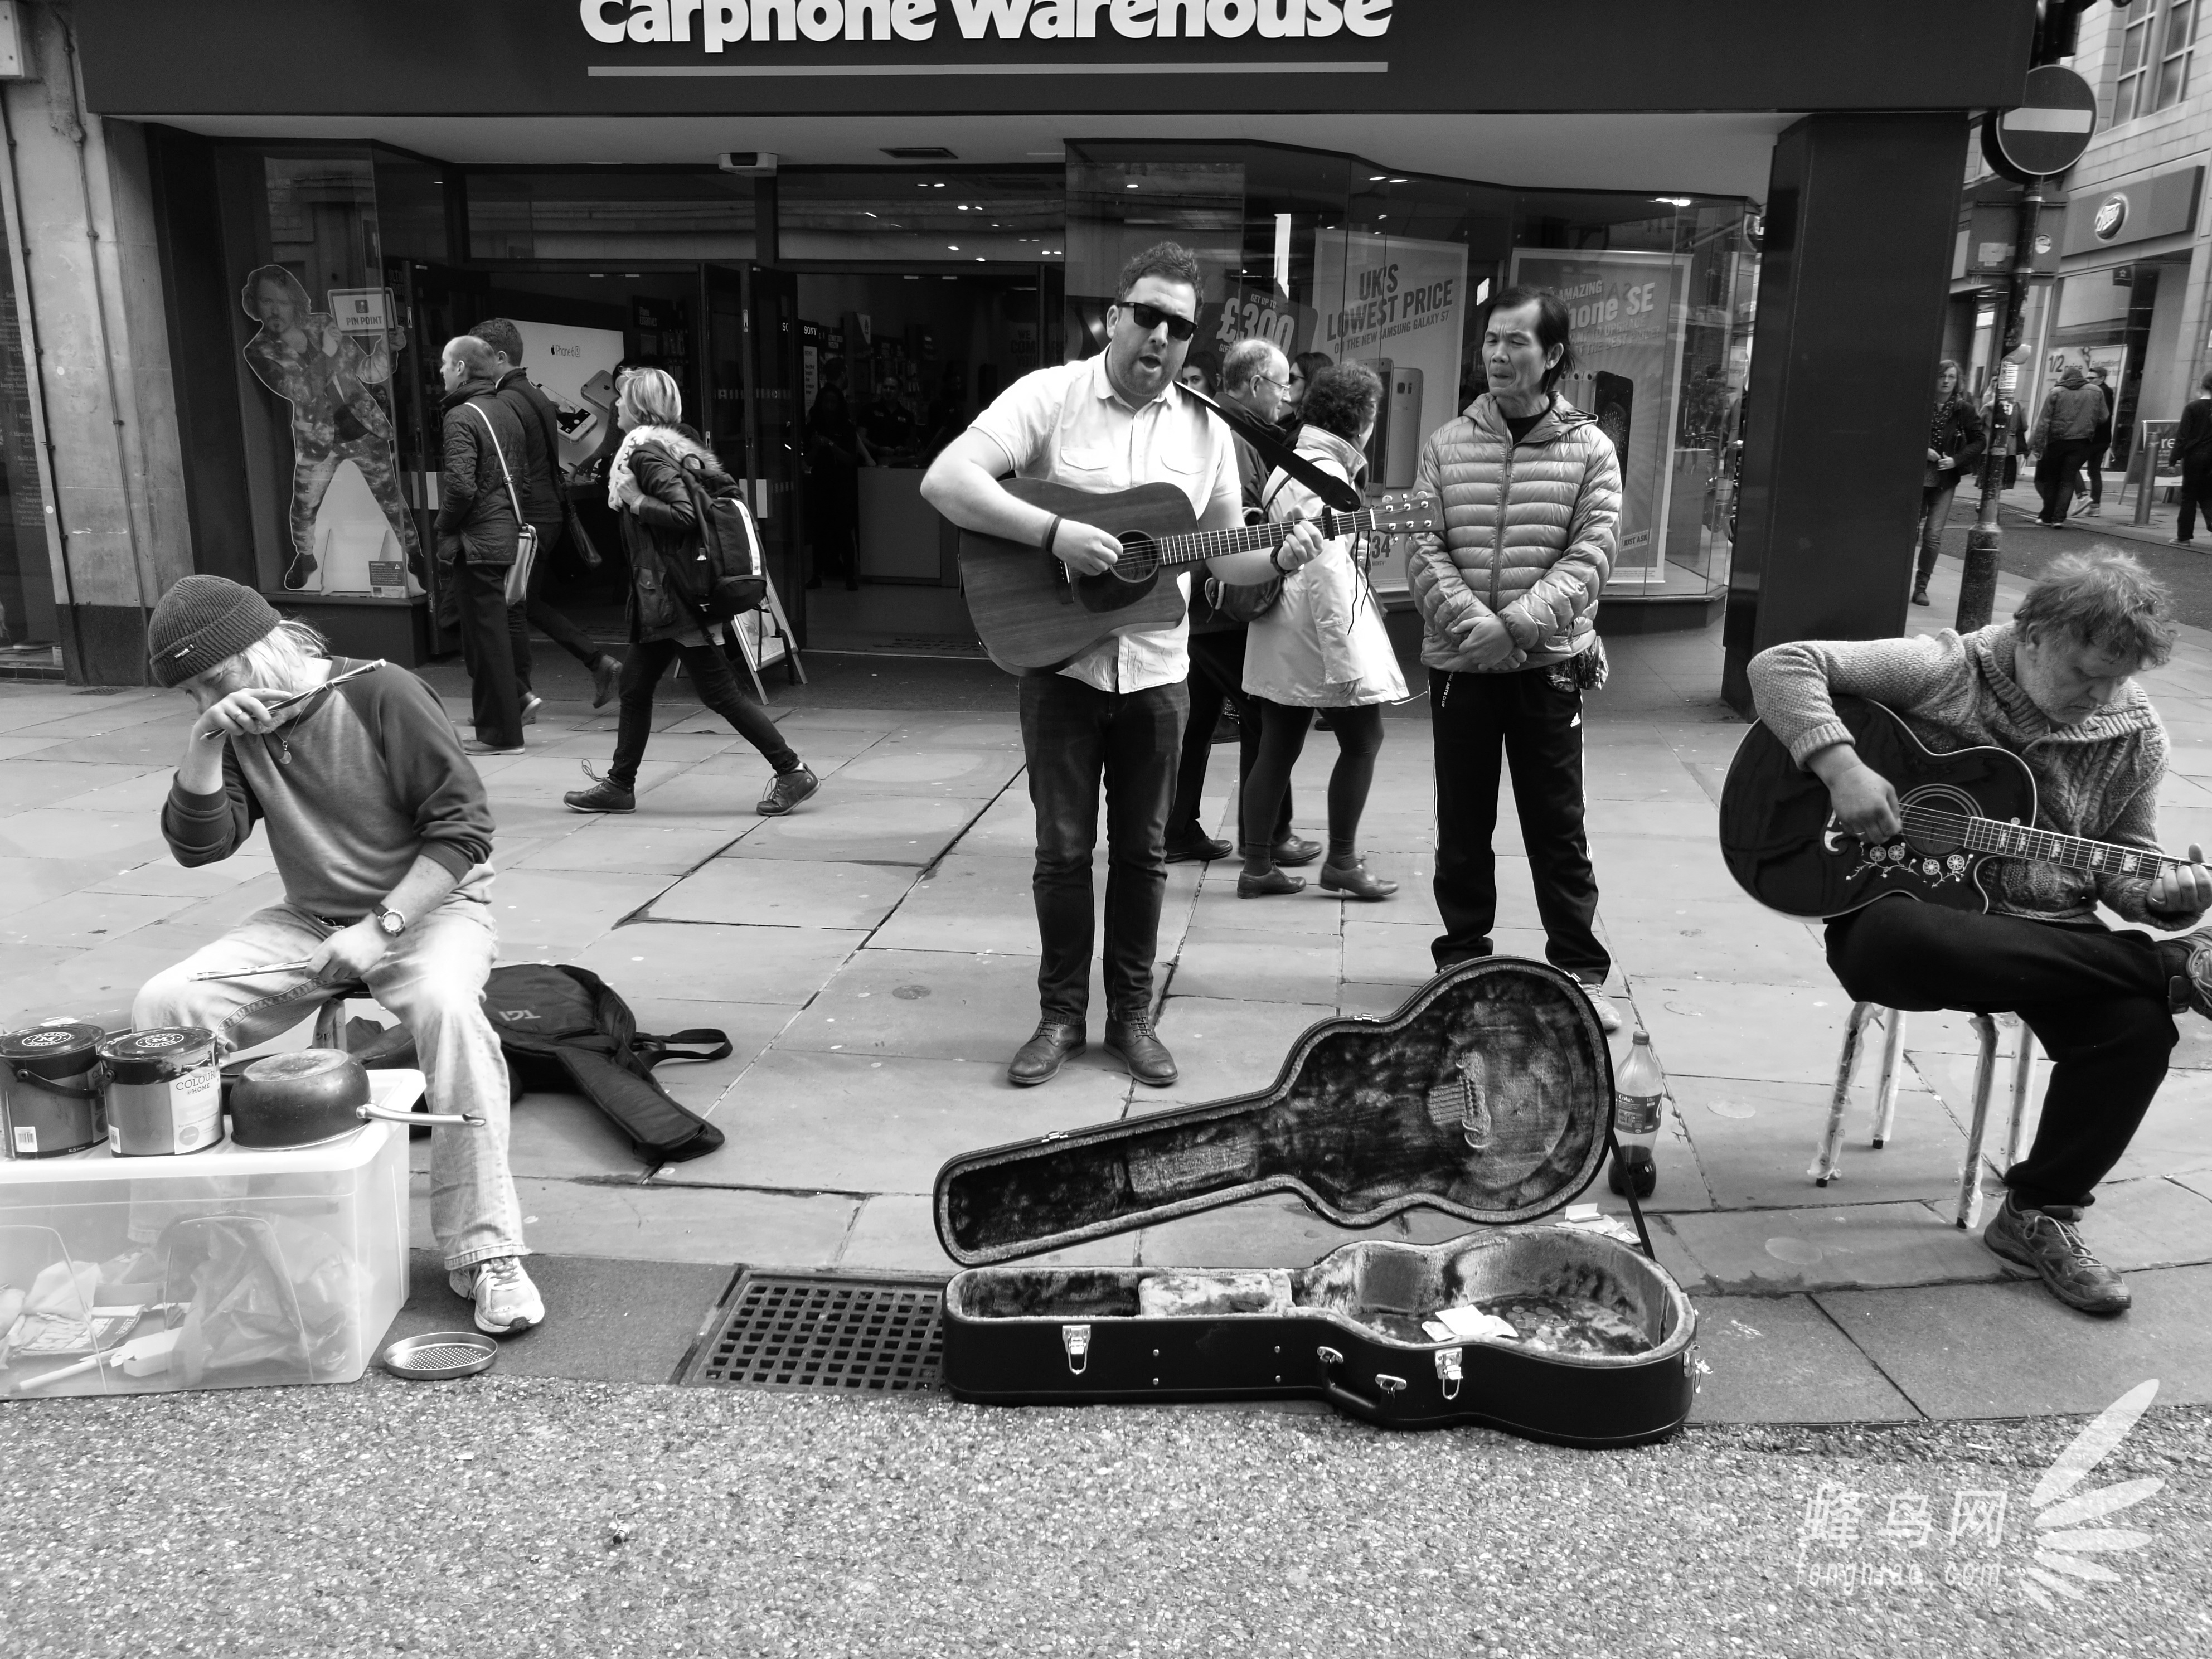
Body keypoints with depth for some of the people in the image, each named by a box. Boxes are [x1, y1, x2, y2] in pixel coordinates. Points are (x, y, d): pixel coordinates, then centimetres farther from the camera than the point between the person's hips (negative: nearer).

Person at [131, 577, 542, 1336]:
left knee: (447, 1006, -37)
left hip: (429, 905, -6)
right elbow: (197, 845, -2)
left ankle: (487, 1256, -28)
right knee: (163, 1007, -14)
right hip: (310, 921, 6)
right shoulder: (238, 730, 5)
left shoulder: (381, 693, -14)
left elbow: (464, 826, -16)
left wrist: (381, 927, -21)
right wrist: (202, 743, -16)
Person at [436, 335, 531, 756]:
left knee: (485, 638, -2)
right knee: (508, 630, 15)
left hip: (476, 543, -8)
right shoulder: (506, 411, 11)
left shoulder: (462, 417, -13)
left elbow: (460, 485, -22)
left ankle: (499, 733, 3)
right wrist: (515, 521, 17)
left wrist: (443, 528, -7)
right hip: (509, 536, 8)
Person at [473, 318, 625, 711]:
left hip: (528, 516, -9)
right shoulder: (538, 397, 15)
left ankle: (521, 695, 7)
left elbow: (510, 471, -20)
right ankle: (599, 662, 15)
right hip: (551, 512, 9)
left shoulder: (505, 403, -14)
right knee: (528, 602, 18)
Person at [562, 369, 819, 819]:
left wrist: (634, 500, -15)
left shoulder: (646, 452, -13)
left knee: (719, 692, -7)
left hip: (672, 592, -10)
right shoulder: (679, 444, 13)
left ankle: (791, 772, -3)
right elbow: (728, 489, 12)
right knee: (634, 686, 14)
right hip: (666, 598, 10)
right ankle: (620, 785, 22)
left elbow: (682, 514, -24)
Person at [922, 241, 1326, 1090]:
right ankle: (1061, 1013, 20)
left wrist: (1280, 558, -8)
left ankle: (1131, 1013, 24)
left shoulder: (1206, 430, 7)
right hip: (1060, 663, -3)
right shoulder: (1052, 394, -6)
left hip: (1156, 670, 3)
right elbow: (946, 481, -18)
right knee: (1064, 849, 5)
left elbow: (1223, 554, 13)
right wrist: (1055, 533, -26)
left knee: (1141, 850, 10)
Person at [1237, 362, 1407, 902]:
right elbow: (1327, 574, -21)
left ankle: (1257, 866, 14)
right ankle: (1341, 862, 10)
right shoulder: (1327, 475, -14)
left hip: (1280, 636, 9)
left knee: (1277, 750, 10)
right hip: (1319, 633, -9)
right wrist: (1346, 660, -22)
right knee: (1362, 741, 3)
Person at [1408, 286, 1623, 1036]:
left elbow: (1590, 555, -7)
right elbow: (1424, 549, -3)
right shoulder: (1446, 445, 5)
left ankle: (1580, 972, 14)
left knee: (1557, 827, 4)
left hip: (1549, 664, -1)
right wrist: (1473, 621, -18)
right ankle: (1462, 957, 24)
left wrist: (1519, 624, -20)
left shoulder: (1590, 449, 1)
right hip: (1459, 662, 2)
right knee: (1462, 824, 10)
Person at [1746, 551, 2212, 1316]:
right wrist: (1842, 765, -28)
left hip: (2048, 936, 4)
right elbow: (1780, 665, -15)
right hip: (1895, 905, -4)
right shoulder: (1944, 671, -9)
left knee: (2138, 1025, -26)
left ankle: (2039, 1212, -3)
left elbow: (2125, 865, 13)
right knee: (1894, 945, -41)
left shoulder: (2133, 735, 5)